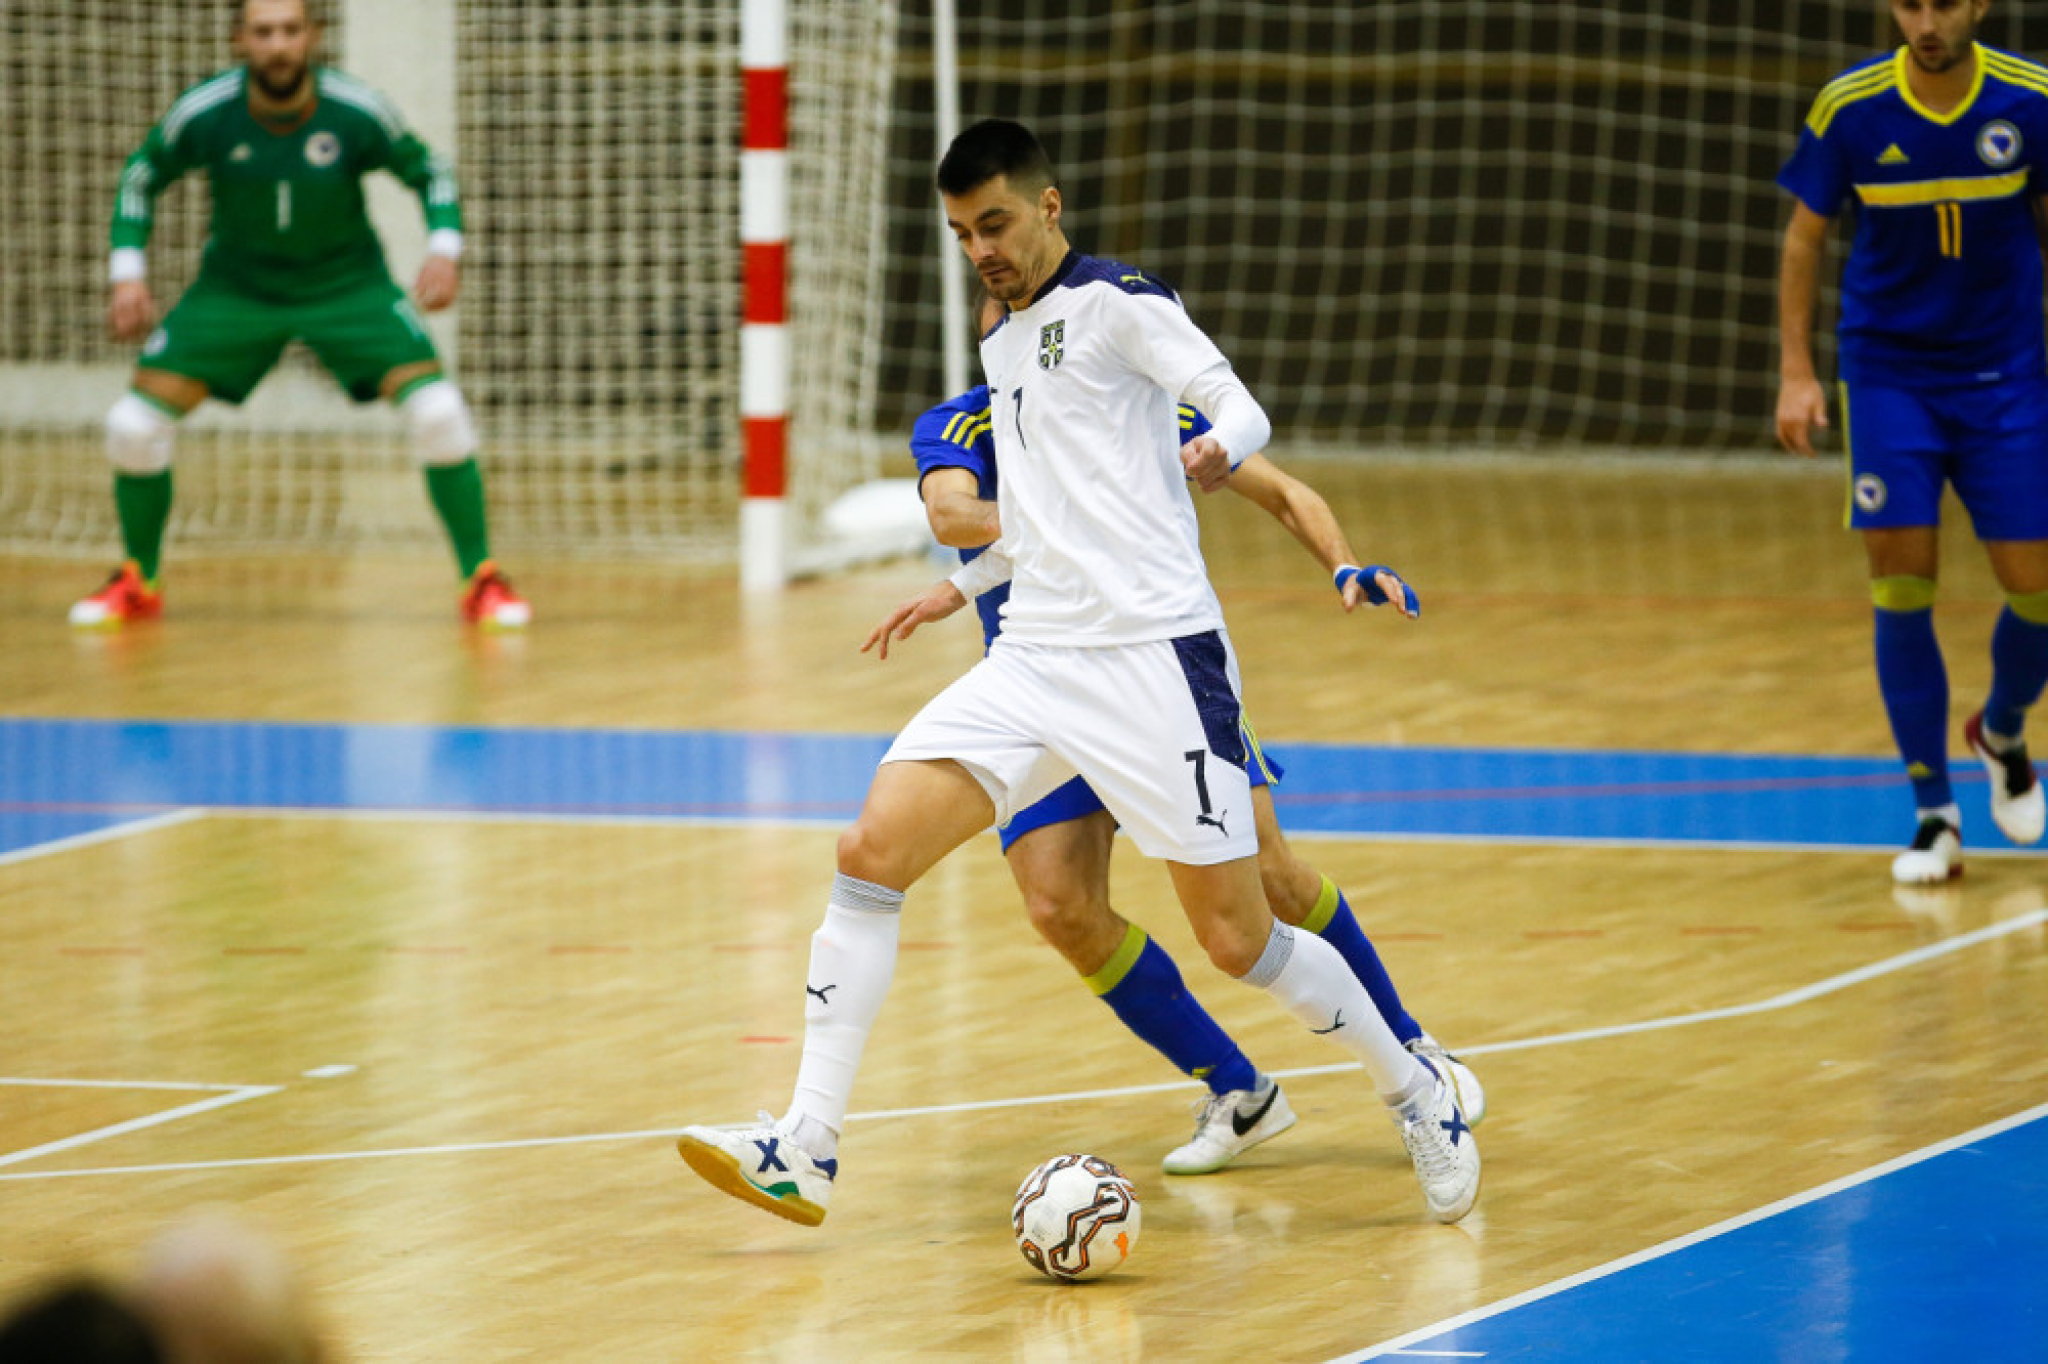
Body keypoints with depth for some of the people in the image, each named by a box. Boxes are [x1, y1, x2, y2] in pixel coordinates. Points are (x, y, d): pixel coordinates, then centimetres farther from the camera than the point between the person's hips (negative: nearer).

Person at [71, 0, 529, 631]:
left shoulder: (356, 112, -22)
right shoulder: (203, 114, -20)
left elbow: (429, 172, -3)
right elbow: (140, 178, 1)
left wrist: (444, 248, -20)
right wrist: (128, 273, -8)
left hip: (345, 284, -1)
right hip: (235, 288, 1)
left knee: (438, 413, -21)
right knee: (135, 423, -10)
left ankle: (482, 580, -5)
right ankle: (136, 582, 15)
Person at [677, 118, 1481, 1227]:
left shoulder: (1116, 303, -3)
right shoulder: (1003, 344, 20)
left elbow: (1239, 406, -16)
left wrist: (1218, 448, -38)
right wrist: (966, 584, 39)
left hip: (1151, 656, -7)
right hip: (1033, 662, 7)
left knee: (1237, 939, -6)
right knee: (872, 848, -11)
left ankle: (1413, 1091, 19)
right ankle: (806, 1150, -12)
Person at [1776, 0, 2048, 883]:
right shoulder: (1850, 108, -11)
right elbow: (1805, 238, 1)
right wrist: (1796, 372, -5)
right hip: (1889, 373, -1)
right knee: (1902, 586, -9)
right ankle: (1933, 812, 1)